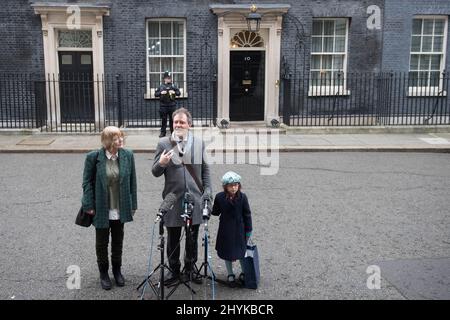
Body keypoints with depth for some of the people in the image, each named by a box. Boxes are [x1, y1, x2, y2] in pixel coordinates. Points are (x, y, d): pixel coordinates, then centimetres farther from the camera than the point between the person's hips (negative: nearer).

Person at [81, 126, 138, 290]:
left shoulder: (127, 155, -6)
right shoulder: (93, 157, -13)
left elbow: (132, 181, -1)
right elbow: (87, 181, -7)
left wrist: (133, 205, 1)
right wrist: (89, 205, -10)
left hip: (120, 208, 2)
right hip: (102, 209, -2)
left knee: (118, 240, 18)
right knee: (102, 242, 14)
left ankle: (117, 270, 38)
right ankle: (103, 273, 33)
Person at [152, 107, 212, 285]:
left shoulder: (199, 143, 6)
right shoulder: (163, 143, 0)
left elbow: (205, 170, 11)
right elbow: (155, 172, 0)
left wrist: (207, 190, 3)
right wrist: (161, 163, -21)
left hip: (195, 199, 2)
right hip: (173, 200, -1)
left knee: (192, 238, 12)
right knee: (173, 239, 9)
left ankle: (190, 268, 30)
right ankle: (174, 270, 26)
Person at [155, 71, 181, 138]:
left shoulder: (173, 86, 8)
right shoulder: (161, 86, 7)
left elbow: (179, 93, 7)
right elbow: (156, 94, 6)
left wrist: (174, 92, -13)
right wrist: (161, 93, -12)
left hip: (172, 105, 0)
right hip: (163, 106, 0)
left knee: (172, 119, 5)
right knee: (163, 120, 3)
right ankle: (163, 132, 10)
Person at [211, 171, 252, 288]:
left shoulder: (242, 197, -13)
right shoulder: (219, 197, -12)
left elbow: (247, 214, -5)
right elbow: (216, 212, 1)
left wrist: (248, 229, -1)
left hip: (239, 229, -1)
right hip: (225, 230, 1)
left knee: (242, 251, 13)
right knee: (227, 252, 12)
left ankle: (244, 274, 33)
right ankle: (230, 275, 29)